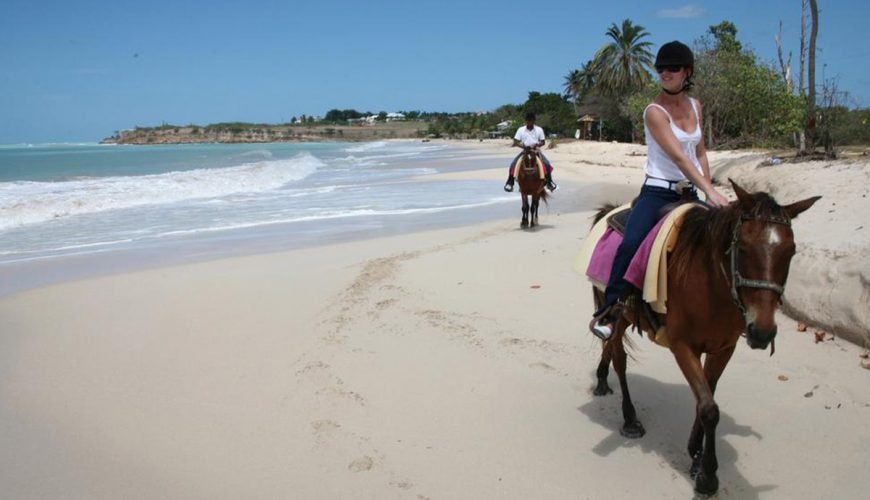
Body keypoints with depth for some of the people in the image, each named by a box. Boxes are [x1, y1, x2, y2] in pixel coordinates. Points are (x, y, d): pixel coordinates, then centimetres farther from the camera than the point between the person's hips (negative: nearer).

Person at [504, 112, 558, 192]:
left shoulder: (539, 130, 1)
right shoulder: (521, 130, 0)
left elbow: (543, 142, 3)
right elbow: (516, 142, -4)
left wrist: (537, 144, -18)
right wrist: (523, 146, -22)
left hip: (536, 151, 0)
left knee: (547, 164, -22)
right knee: (513, 164, -19)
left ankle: (549, 182, -4)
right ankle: (510, 182, -6)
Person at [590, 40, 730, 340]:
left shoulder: (695, 107, 10)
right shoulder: (655, 112, -11)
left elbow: (700, 154, 16)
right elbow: (678, 157, -20)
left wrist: (709, 191, 7)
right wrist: (710, 191, -27)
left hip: (689, 193, 7)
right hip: (656, 192, -7)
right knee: (631, 243, -28)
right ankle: (609, 311, -19)